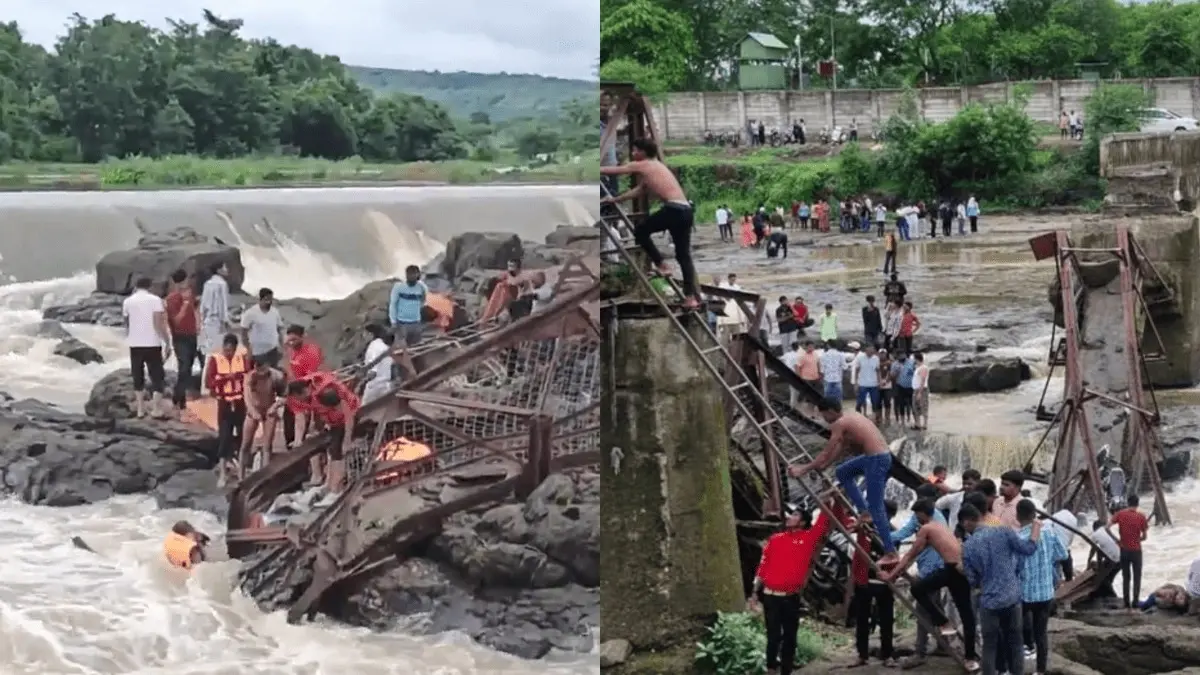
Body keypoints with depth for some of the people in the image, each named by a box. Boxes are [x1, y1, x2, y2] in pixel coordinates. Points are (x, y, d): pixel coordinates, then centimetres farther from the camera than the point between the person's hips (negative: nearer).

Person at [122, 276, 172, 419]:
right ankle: (156, 409, -6)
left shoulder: (128, 301, 4)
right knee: (157, 375, 3)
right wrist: (167, 343, -9)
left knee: (138, 376, 12)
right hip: (152, 343, -3)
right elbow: (159, 324, -13)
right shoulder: (155, 300, -6)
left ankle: (140, 409, 12)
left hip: (134, 344, 3)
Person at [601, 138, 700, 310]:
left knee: (640, 231, 11)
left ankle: (661, 265, 7)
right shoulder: (655, 167, 29)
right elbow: (638, 190, 38)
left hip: (673, 209, -8)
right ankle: (691, 297, 6)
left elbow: (612, 171, 13)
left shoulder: (641, 166, 5)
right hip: (686, 211, 8)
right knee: (684, 255, 10)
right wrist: (615, 199, 44)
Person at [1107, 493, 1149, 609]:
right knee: (1137, 578, 8)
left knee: (1126, 578, 12)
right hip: (1136, 550, -2)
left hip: (1124, 550, 2)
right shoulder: (1141, 517, -8)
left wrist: (1116, 539, -2)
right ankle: (1135, 602, 2)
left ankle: (1127, 604, 12)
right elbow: (1144, 537, -5)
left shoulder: (1120, 514, -4)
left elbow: (1107, 528, -13)